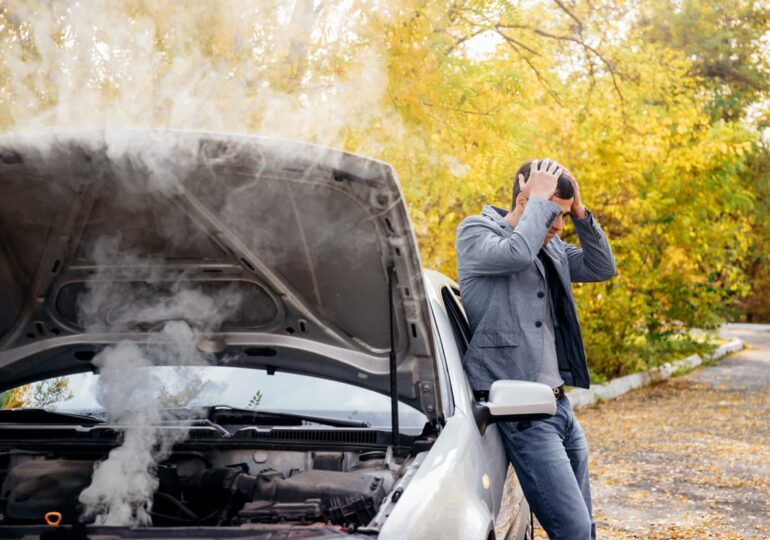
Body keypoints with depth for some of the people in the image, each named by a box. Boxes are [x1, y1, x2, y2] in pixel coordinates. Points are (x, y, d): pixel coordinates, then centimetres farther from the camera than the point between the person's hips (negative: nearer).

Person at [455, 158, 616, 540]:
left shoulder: (551, 247, 15)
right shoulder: (475, 232, -7)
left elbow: (602, 268, 13)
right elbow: (516, 253, -26)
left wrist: (580, 212, 3)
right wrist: (540, 201, -14)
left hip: (559, 403, 8)